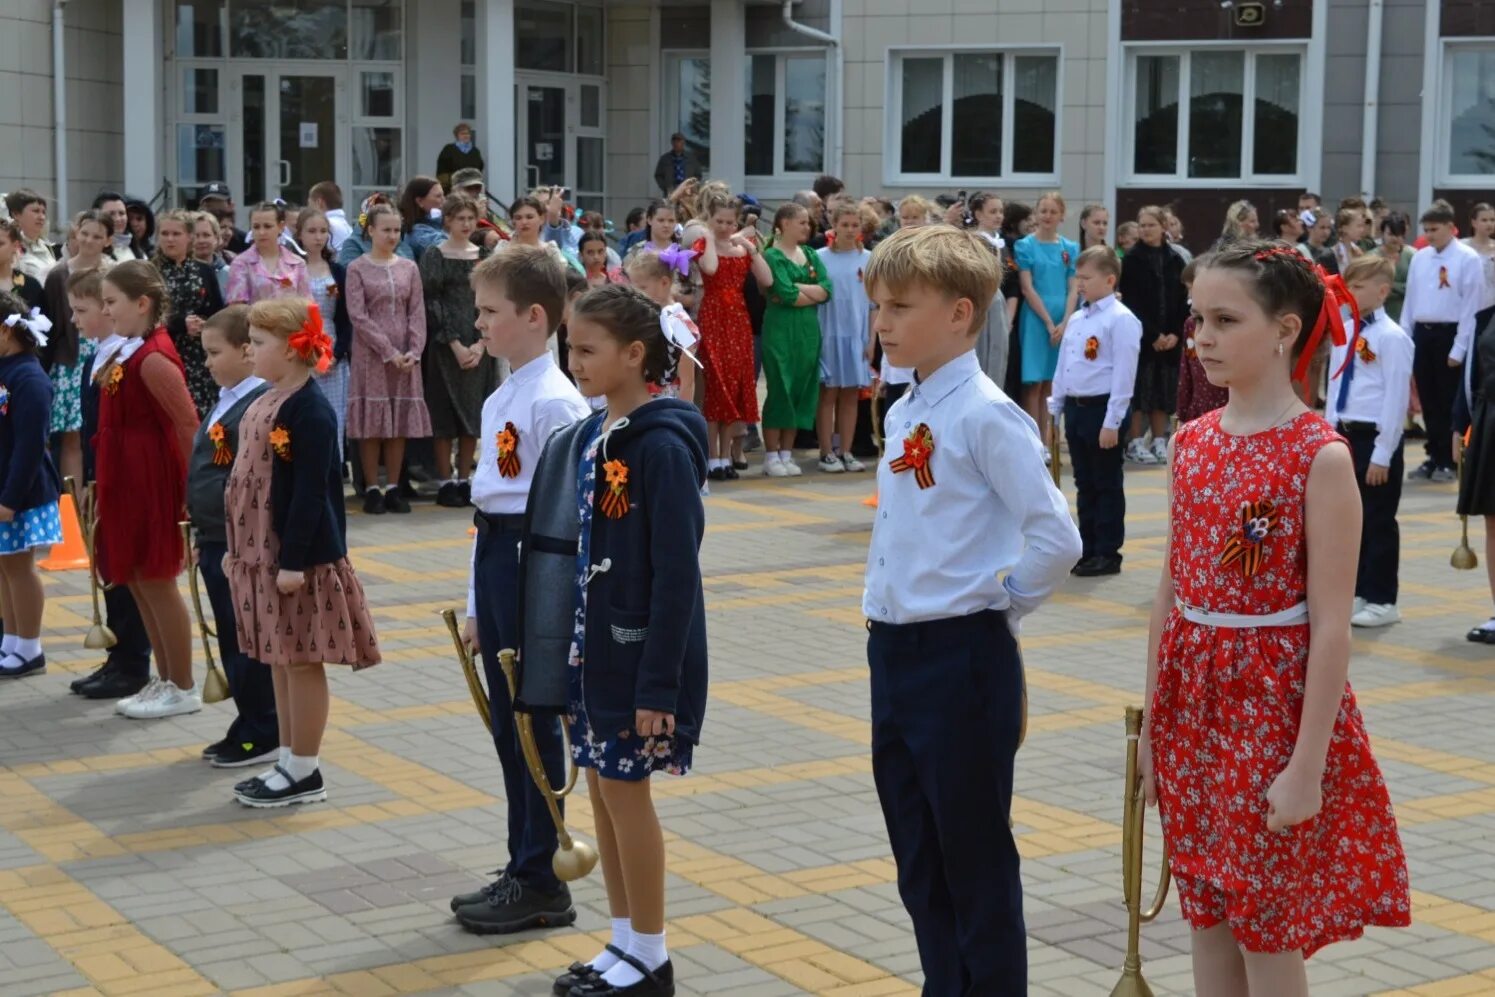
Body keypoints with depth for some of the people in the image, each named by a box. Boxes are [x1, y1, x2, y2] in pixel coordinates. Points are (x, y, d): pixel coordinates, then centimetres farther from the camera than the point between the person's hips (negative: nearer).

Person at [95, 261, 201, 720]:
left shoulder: (153, 359, -19)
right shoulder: (125, 351, 8)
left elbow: (189, 425, -20)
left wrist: (192, 489, -15)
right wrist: (104, 483, 14)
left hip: (151, 484, -9)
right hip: (127, 483, 9)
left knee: (155, 582, 0)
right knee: (138, 582, 15)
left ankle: (183, 689, 11)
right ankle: (166, 680, 25)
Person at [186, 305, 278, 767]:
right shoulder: (223, 402, 13)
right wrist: (202, 534, 20)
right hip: (216, 541, 10)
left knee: (250, 641, 0)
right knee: (231, 639, 15)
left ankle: (262, 735, 10)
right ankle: (249, 727, 25)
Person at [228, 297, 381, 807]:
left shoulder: (310, 410, -17)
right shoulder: (264, 403, 11)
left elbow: (310, 491, -20)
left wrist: (294, 561, -22)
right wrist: (239, 549, 18)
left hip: (298, 556, -9)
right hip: (262, 552, 9)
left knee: (301, 661, 0)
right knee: (279, 660, 14)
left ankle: (304, 773, 9)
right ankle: (289, 762, 23)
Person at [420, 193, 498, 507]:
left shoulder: (484, 256, 10)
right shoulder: (435, 256, 0)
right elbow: (431, 304, -6)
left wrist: (481, 343, -7)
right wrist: (455, 345, -13)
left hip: (479, 347, 4)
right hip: (445, 345, -3)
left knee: (473, 415, 5)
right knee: (446, 415, -2)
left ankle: (464, 479, 13)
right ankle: (445, 482, 3)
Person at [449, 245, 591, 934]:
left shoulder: (554, 402, -16)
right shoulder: (499, 399, 13)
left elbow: (567, 511, -17)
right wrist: (476, 606, 19)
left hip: (536, 562, -9)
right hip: (496, 556, 9)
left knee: (536, 726, 0)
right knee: (508, 725, 14)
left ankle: (542, 885, 11)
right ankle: (522, 870, 25)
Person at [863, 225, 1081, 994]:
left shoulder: (986, 416, -16)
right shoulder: (902, 414, 9)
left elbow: (1055, 539, -20)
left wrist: (1001, 604, -7)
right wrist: (885, 612, 12)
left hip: (961, 657, -8)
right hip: (892, 650, 8)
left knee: (975, 860, 4)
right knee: (918, 859, 17)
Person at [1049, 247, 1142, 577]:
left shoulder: (1121, 320, -13)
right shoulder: (1076, 319, 12)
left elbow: (1123, 375, -16)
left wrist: (1112, 422, -19)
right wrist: (1055, 407, 17)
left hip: (1102, 410, -8)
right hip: (1075, 408, 8)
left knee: (1107, 485, 1)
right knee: (1084, 484, 14)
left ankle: (1107, 553, 8)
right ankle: (1088, 549, 22)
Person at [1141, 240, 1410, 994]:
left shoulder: (1320, 456, -15)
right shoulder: (1190, 443, 4)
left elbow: (1330, 627, -16)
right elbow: (1170, 591, 10)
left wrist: (1307, 765, -17)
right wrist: (1153, 721, 11)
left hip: (1274, 703, -6)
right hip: (1193, 698, 6)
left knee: (1267, 932, 4)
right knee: (1207, 921, 14)